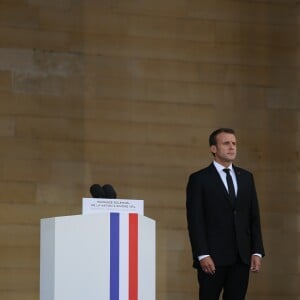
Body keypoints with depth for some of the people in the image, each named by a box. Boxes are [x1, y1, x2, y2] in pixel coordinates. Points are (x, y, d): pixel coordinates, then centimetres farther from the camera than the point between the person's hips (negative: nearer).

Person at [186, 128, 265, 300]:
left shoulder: (246, 177, 14)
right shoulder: (199, 179, 0)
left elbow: (254, 217, 13)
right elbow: (195, 221, -5)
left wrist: (257, 252, 4)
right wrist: (202, 255, -14)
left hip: (242, 257, 4)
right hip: (213, 257, -4)